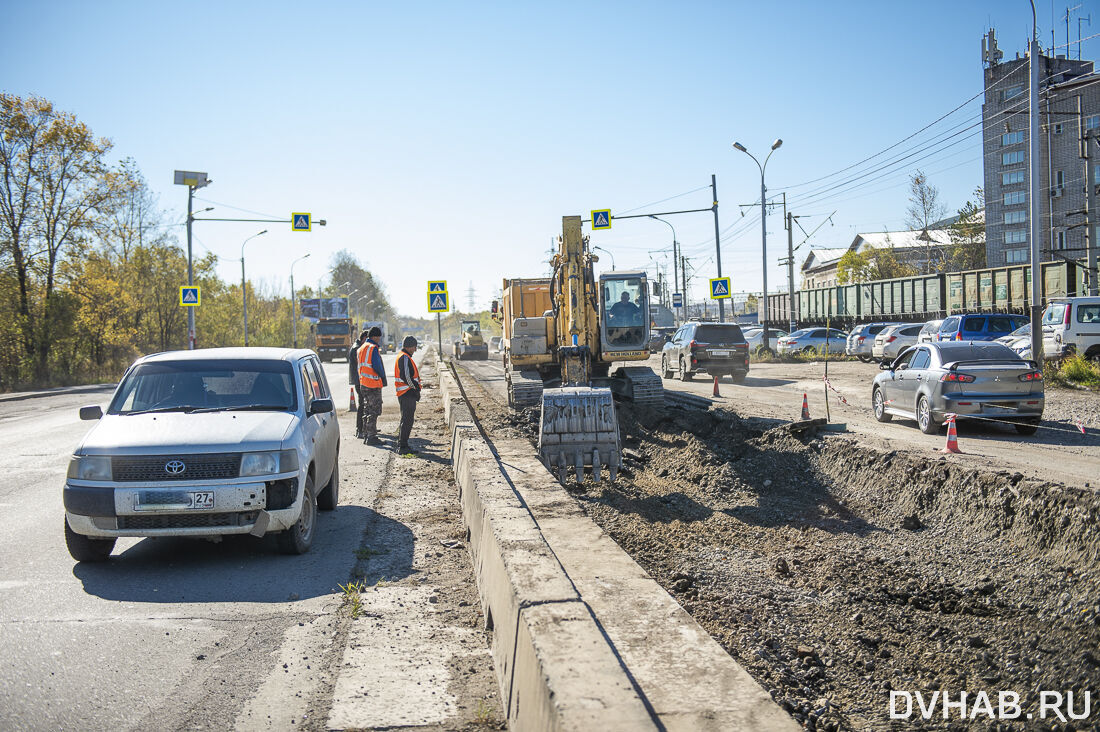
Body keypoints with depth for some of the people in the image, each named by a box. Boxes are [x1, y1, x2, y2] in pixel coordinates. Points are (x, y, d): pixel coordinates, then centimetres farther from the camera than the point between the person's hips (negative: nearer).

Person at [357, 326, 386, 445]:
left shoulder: (362, 348, 15)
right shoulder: (373, 348, -14)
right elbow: (377, 366, -19)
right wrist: (383, 376, -4)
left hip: (363, 383, 9)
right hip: (373, 383, -9)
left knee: (367, 410, 15)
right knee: (374, 412, -5)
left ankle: (366, 435, 20)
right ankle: (371, 436, -6)